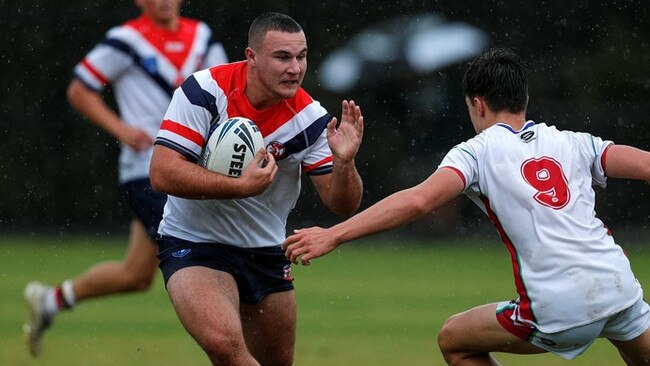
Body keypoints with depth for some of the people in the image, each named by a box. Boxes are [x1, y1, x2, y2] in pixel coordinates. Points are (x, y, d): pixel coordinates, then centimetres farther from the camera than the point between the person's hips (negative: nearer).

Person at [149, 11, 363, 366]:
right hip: (194, 243, -5)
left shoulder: (310, 118, -10)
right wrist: (241, 186, -29)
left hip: (267, 253, 5)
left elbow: (342, 205, -8)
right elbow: (162, 172, -24)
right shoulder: (204, 91, -19)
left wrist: (344, 161, -29)